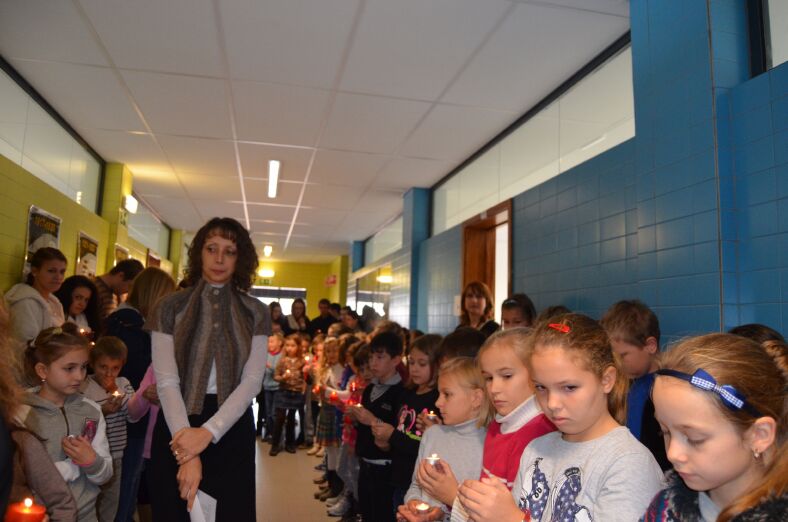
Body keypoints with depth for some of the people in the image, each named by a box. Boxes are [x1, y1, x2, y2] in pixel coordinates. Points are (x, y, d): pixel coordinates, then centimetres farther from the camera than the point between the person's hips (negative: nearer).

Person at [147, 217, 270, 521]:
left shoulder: (256, 313, 0)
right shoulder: (170, 308, -2)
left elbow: (252, 381, -6)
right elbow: (166, 381, -9)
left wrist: (208, 432, -19)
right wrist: (188, 455, -18)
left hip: (231, 429, 1)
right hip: (177, 426, 0)